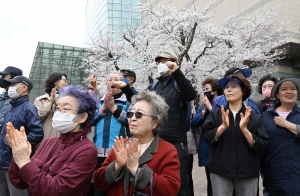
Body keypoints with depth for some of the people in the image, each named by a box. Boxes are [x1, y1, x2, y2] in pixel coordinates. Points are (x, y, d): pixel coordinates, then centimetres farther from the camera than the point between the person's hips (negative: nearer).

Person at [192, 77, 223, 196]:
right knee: (210, 181, 12)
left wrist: (210, 107, -15)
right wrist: (205, 110, -10)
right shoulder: (203, 104, 12)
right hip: (207, 148, 5)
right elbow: (195, 122, 3)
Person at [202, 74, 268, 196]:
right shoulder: (215, 114, 3)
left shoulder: (255, 117, 2)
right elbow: (206, 137, -8)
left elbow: (262, 146, -5)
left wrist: (244, 129, -18)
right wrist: (223, 126, -22)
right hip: (220, 171, 0)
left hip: (248, 172, 1)